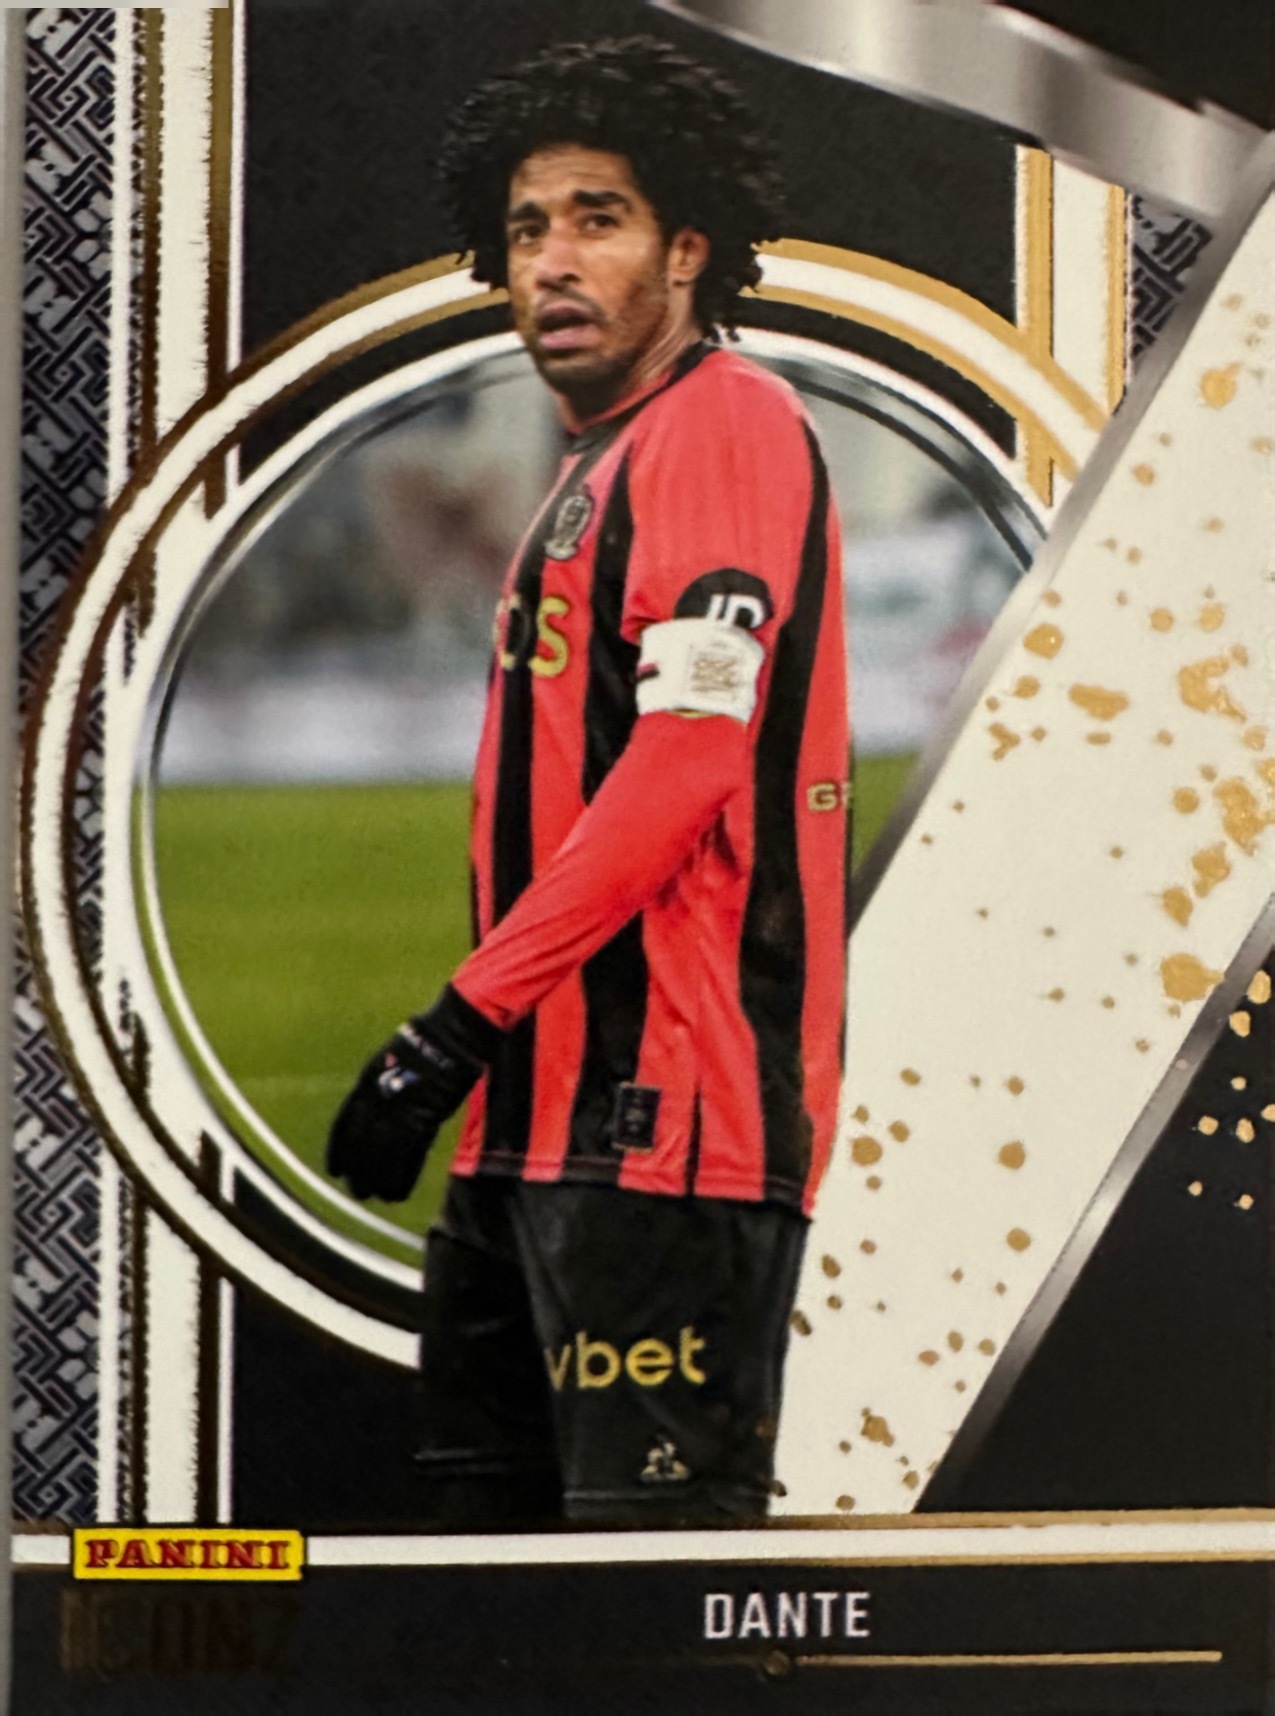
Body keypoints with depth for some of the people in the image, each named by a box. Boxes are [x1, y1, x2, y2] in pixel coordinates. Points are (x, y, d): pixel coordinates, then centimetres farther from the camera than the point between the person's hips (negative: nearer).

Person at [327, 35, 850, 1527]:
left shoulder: (725, 420, -7)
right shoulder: (593, 466, 24)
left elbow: (689, 756, -18)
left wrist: (458, 1026, -18)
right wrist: (478, 1064, 16)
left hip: (664, 1113, -10)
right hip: (549, 1112, 10)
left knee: (656, 1528, -12)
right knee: (485, 1505, 11)